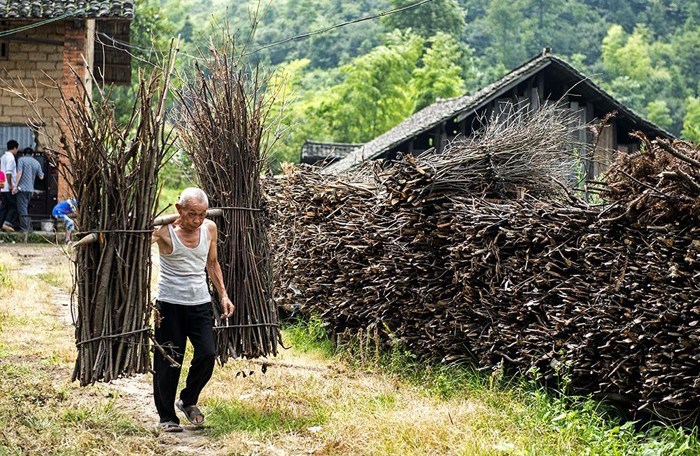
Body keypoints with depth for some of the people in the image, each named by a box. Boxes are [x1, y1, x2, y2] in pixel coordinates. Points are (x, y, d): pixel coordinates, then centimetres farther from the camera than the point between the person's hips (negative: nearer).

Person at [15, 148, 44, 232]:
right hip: (31, 189, 6)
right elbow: (41, 177, 16)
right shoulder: (37, 163, 12)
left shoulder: (21, 159, -2)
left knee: (22, 209, -5)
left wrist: (15, 186, -13)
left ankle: (24, 228, -8)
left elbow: (19, 173, -13)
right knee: (26, 208, 17)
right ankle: (29, 227, 18)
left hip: (22, 188, -6)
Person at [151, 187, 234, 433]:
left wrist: (223, 295, 14)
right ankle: (166, 416, 17)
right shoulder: (164, 230, -12)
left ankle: (188, 400, 19)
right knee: (168, 361, 0)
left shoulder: (210, 229, 3)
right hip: (170, 303, -4)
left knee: (207, 354, -7)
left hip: (200, 302, 4)